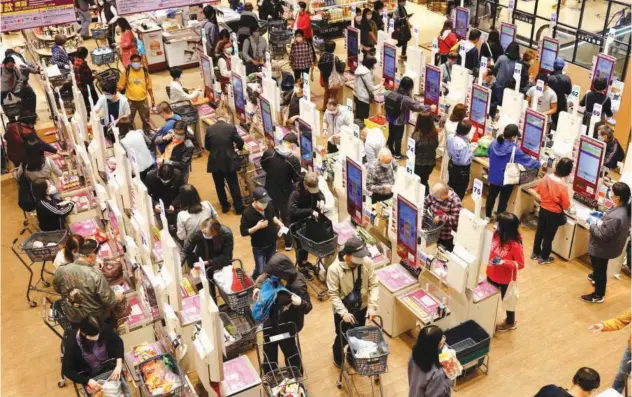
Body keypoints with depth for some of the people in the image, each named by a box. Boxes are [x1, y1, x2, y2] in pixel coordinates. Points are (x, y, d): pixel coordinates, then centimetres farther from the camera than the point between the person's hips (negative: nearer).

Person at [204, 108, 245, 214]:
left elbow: (207, 147, 3)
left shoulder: (209, 129, -5)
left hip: (215, 163, 1)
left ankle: (225, 206, 26)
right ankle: (239, 208, 14)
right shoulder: (231, 127, -11)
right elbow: (240, 142, -6)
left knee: (219, 186, 16)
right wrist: (238, 147, 18)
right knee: (234, 185, 9)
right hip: (229, 162, -1)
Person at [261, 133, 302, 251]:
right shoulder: (293, 160, -25)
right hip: (286, 193, -3)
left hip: (270, 191, 3)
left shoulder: (268, 152, -14)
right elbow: (298, 179, -17)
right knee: (287, 217, 17)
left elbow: (263, 166, 6)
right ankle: (288, 243, 28)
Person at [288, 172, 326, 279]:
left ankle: (305, 261, 46)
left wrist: (321, 200, -18)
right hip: (297, 224, -6)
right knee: (301, 245, 8)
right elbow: (292, 210, -40)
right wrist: (310, 211, -42)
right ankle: (301, 268, 28)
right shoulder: (296, 193, -32)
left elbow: (320, 194, 7)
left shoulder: (314, 189, -13)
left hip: (308, 221, 7)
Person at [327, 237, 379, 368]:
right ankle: (338, 355, 48)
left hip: (361, 308, 3)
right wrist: (344, 312, -30)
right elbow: (333, 295, -22)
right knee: (343, 338, 15)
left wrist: (372, 306, -22)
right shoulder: (334, 269, -28)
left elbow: (374, 285, -12)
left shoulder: (367, 262, -19)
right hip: (343, 310, -3)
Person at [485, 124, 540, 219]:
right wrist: (539, 164, 1)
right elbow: (527, 160, -17)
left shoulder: (494, 143, -11)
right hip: (506, 180, -5)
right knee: (503, 201, 12)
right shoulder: (514, 149, -27)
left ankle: (487, 216, 39)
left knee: (491, 196, 23)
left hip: (493, 177, 5)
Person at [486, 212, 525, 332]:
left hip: (506, 279, -6)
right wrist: (491, 261, 4)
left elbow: (520, 264, -22)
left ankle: (510, 322, 44)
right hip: (492, 274, 6)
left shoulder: (515, 244, -31)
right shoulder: (496, 234, -12)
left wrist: (504, 262, -34)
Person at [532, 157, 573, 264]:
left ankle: (535, 253, 37)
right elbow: (566, 206, -19)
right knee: (549, 236, 12)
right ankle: (544, 258, 27)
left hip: (543, 209, 5)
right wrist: (559, 200, 1)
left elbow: (538, 190, 5)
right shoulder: (563, 186, -28)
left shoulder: (547, 177, -13)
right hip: (554, 214, -5)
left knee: (540, 231, 22)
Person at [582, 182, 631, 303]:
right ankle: (596, 277, 63)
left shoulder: (615, 217, -40)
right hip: (607, 247, 9)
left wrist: (593, 224, -18)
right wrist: (603, 216, 1)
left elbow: (603, 235, -30)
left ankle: (598, 296, 33)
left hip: (602, 248, -9)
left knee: (600, 270, 14)